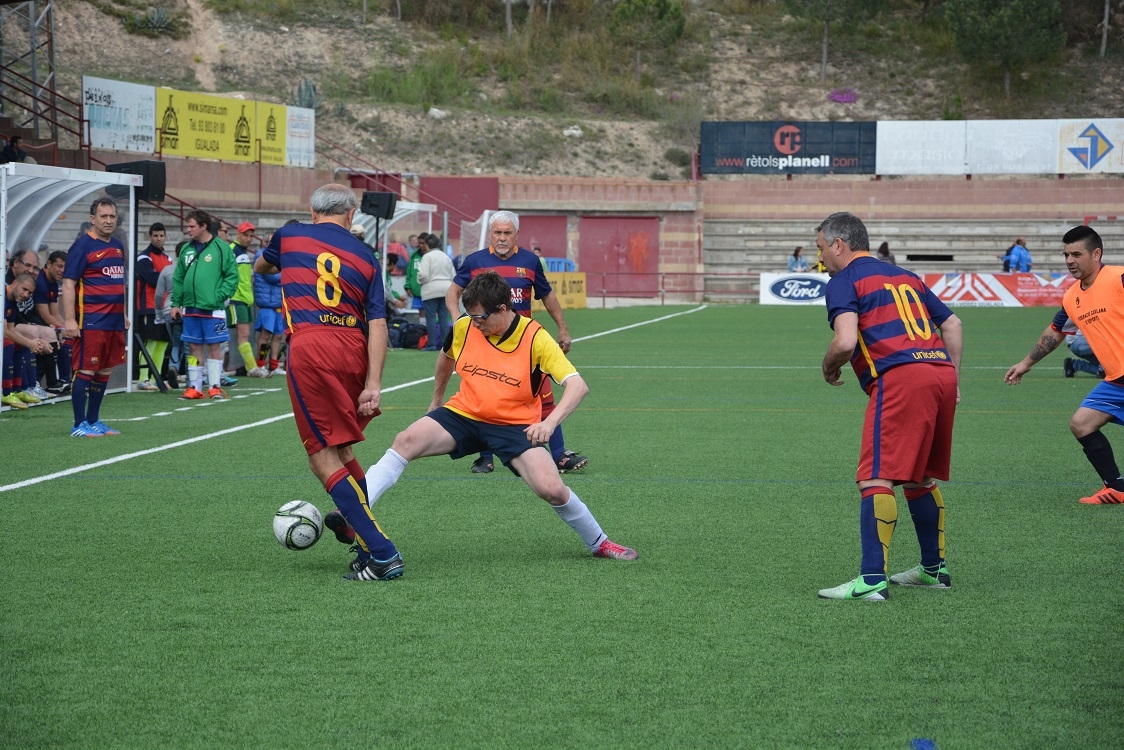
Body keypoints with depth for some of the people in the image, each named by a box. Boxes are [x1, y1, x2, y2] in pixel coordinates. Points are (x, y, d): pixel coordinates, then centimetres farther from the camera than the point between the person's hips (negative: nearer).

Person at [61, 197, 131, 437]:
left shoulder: (117, 246, 15)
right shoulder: (83, 246, -8)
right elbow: (68, 284, -12)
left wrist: (123, 313, 22)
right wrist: (69, 320, -19)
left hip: (114, 321, 8)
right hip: (90, 321, -8)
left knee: (104, 371, 11)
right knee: (85, 370, -5)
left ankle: (93, 421, 20)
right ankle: (79, 425, -1)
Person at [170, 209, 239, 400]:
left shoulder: (221, 248, -5)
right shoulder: (186, 250, 10)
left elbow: (232, 276, -6)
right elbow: (178, 279, 14)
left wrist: (220, 296, -14)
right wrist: (176, 303, 8)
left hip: (213, 308, -5)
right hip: (190, 308, 5)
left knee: (214, 347, 0)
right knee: (194, 347, 8)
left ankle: (215, 386, 6)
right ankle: (195, 387, 13)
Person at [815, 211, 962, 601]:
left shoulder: (844, 282, 4)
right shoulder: (905, 277, 26)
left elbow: (845, 341, -11)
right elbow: (952, 324, 25)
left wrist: (829, 368, 8)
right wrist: (953, 378, 26)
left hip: (899, 377, -8)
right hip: (942, 371, 8)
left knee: (877, 479, -10)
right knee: (921, 479, 21)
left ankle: (872, 579, -17)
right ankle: (934, 568, 28)